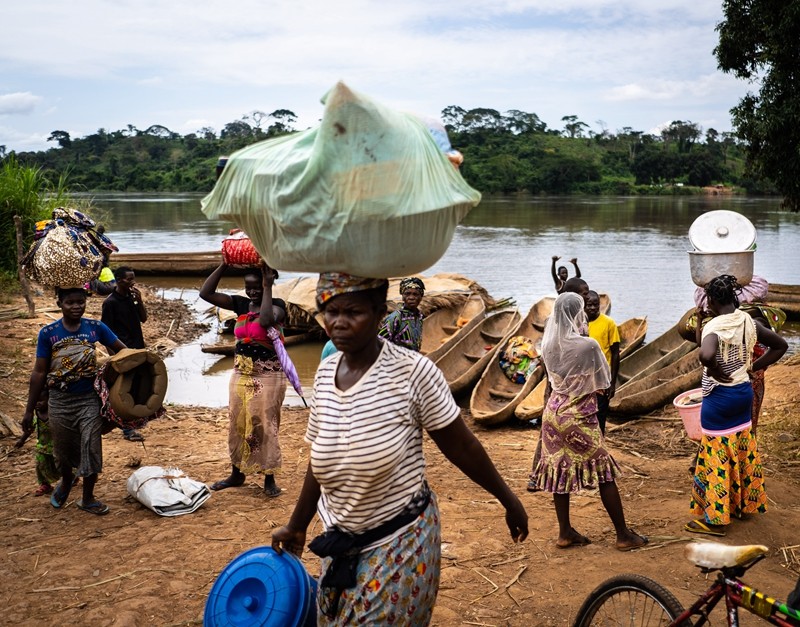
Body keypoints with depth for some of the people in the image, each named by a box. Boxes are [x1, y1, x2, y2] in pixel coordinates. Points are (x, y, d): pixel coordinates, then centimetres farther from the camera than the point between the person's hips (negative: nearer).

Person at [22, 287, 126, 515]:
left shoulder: (96, 327, -6)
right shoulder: (48, 333, -8)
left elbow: (122, 350, 3)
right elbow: (39, 373, -3)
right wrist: (29, 410, -2)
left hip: (89, 400, 0)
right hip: (60, 401, 0)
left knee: (91, 449, 2)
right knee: (63, 450, 14)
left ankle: (88, 499, 20)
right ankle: (66, 480, 47)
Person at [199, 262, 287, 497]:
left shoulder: (276, 305, -9)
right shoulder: (241, 304, 5)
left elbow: (266, 320, -33)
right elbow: (206, 293, -2)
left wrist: (267, 287, -23)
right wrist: (224, 265, -8)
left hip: (268, 376, -5)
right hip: (240, 375, 6)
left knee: (265, 427, -1)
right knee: (237, 425, 12)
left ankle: (269, 479, 9)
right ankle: (237, 474, 26)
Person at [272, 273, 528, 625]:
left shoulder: (411, 372, -20)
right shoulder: (325, 374, -2)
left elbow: (461, 447, -9)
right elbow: (320, 462, 9)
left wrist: (509, 500, -1)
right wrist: (296, 526, 17)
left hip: (399, 543, -5)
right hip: (339, 543, 6)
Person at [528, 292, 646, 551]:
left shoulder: (549, 344, -2)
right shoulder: (588, 345, -20)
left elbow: (549, 384, 7)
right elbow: (604, 380, -6)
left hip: (554, 412, 6)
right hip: (580, 416, -6)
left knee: (559, 470, 11)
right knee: (604, 474, 4)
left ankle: (565, 533, 18)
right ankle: (623, 535, 10)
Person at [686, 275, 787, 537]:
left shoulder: (713, 327, -21)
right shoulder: (748, 322, 0)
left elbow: (706, 355, -42)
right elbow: (780, 345, 10)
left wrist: (716, 373, -22)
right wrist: (754, 367, 7)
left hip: (719, 397, -7)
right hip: (744, 392, 7)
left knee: (717, 457, 2)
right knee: (743, 452, 19)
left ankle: (715, 518, 10)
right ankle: (744, 504, 34)